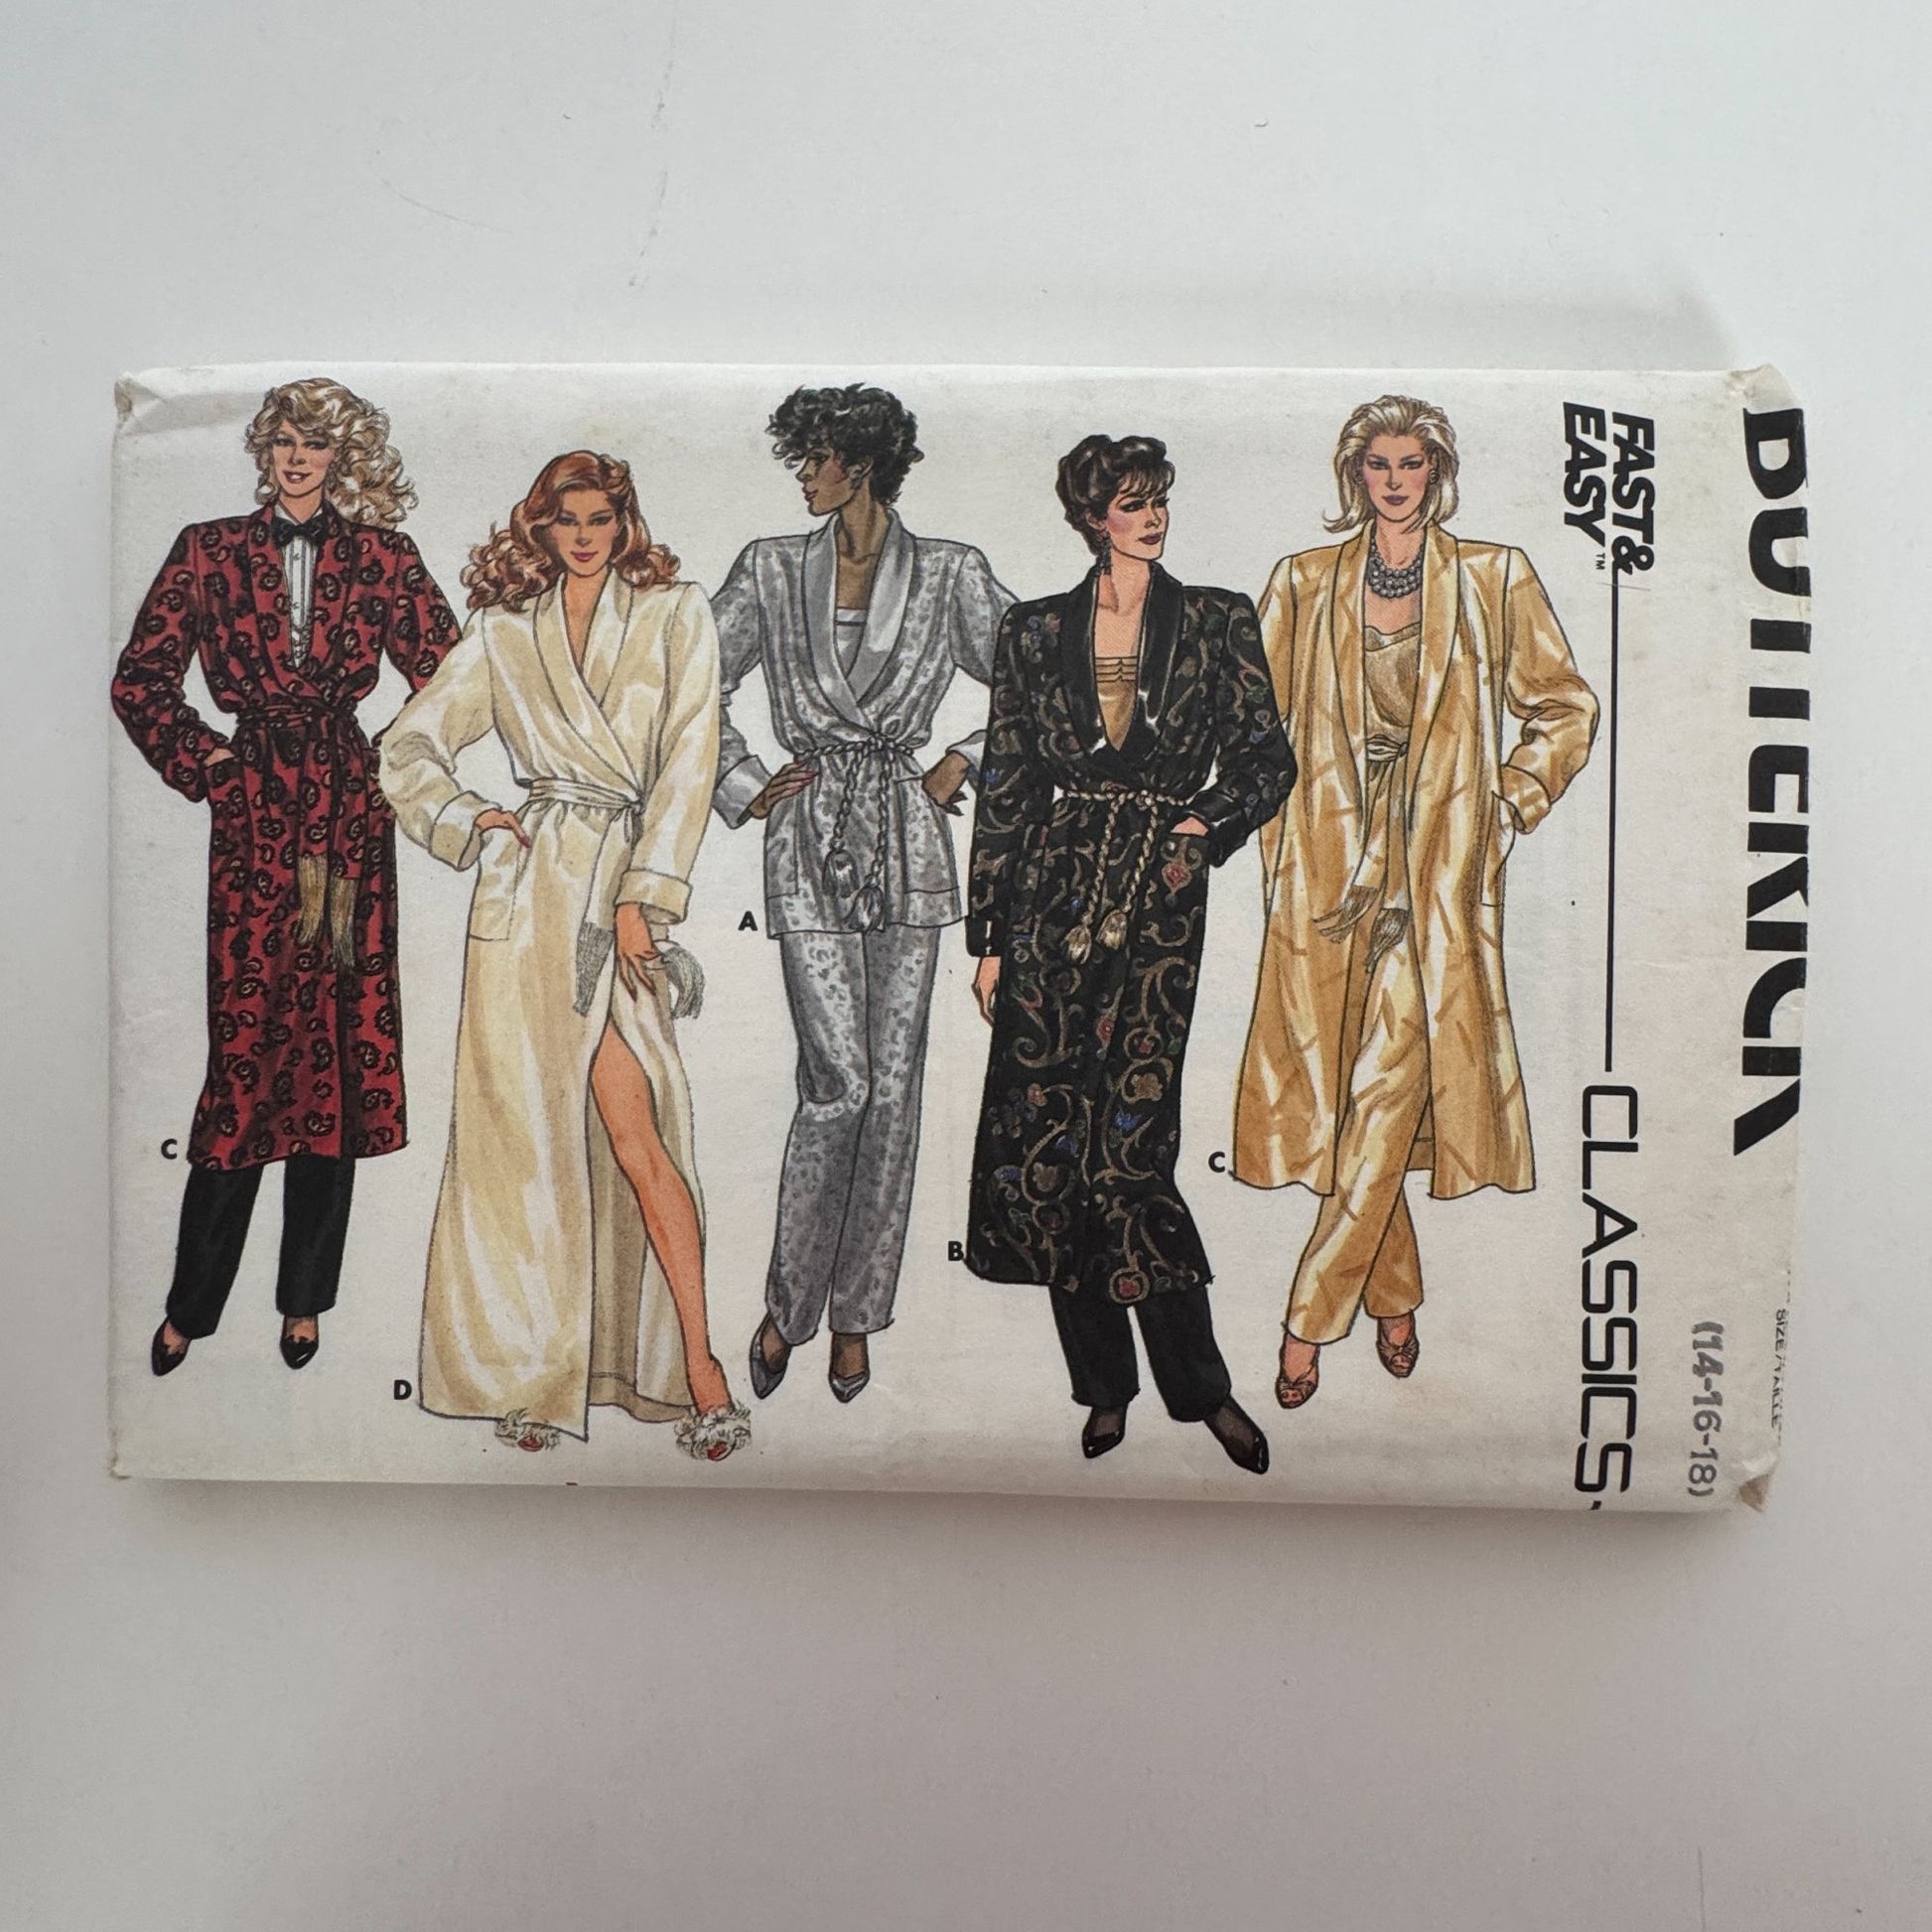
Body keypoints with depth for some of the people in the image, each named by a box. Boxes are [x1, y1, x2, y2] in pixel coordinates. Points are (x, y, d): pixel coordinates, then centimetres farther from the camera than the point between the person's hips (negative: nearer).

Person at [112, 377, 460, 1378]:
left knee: (340, 1042, 2)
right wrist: (203, 757, 2)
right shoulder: (211, 550, 9)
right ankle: (191, 1302, 11)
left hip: (349, 811, 1)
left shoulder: (380, 558, 9)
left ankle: (305, 1296, 14)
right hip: (253, 814, 0)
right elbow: (140, 676, 11)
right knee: (248, 1039, -4)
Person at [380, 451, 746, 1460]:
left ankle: (694, 1365, -1)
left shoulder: (677, 614, 9)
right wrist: (464, 820, -1)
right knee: (524, 1125, 1)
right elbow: (408, 745, 17)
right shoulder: (502, 632, 14)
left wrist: (644, 896, -6)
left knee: (632, 1131, -8)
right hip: (529, 882, 1)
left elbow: (688, 760, 1)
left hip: (626, 885, -1)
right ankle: (528, 1369, 14)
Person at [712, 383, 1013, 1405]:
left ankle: (854, 1317, 17)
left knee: (893, 1087, 3)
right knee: (839, 1082, -8)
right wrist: (744, 787, 5)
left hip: (906, 841, 1)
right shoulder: (772, 569, 7)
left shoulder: (951, 574, 5)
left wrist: (965, 765, 4)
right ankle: (786, 1308, 11)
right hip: (809, 838, 0)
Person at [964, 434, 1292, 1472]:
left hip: (1159, 899, -2)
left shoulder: (1216, 623, 7)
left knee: (1128, 1147, -8)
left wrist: (1208, 826, -7)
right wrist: (989, 936, 5)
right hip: (1053, 895, 2)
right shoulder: (1036, 632, 9)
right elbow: (1005, 788, 8)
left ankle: (1200, 1384, 10)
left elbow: (1268, 761, 11)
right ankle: (1104, 1384, 18)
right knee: (1043, 1139, 1)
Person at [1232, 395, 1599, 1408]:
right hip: (1328, 862, 2)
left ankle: (1309, 1318, -3)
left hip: (1439, 870, -1)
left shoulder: (1495, 579, 7)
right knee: (1353, 1097, 4)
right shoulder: (1303, 583, 10)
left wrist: (1506, 802, 3)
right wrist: (1276, 845, 5)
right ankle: (1395, 1296, 23)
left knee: (1392, 1091, -11)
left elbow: (1566, 707, 13)